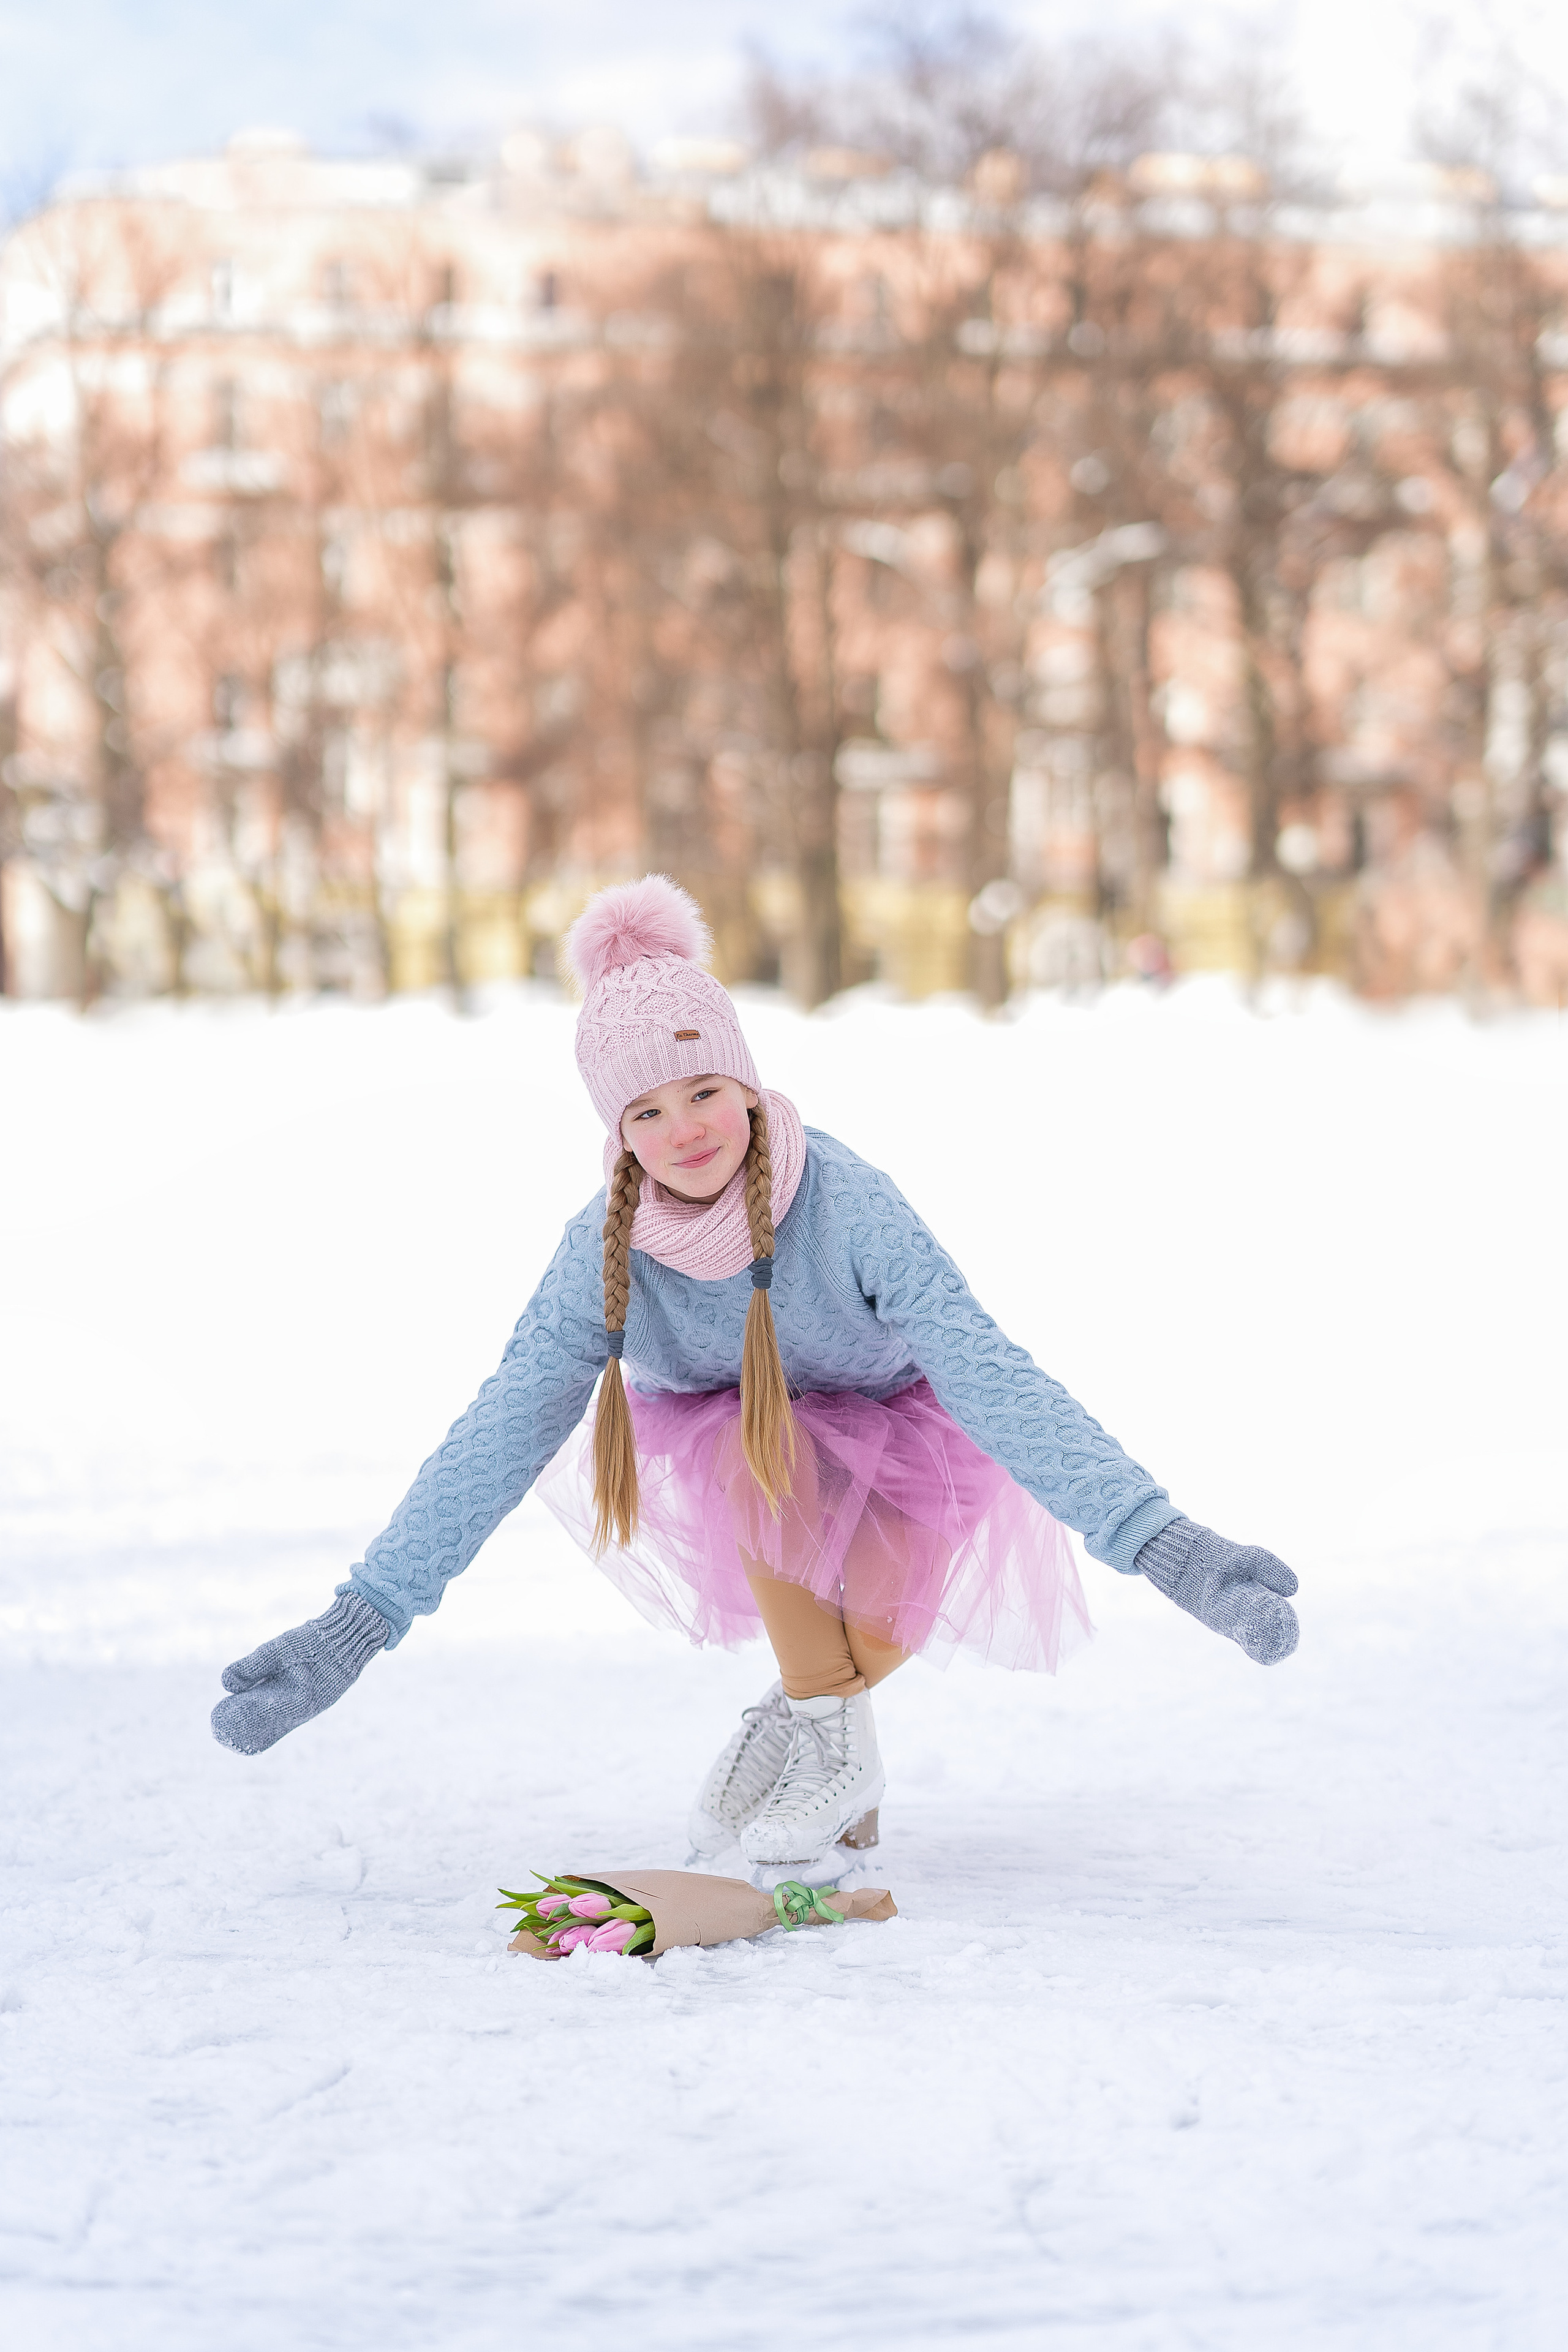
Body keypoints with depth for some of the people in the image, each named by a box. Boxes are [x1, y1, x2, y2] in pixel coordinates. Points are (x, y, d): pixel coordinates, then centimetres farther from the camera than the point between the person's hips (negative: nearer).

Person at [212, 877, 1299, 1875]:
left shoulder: (843, 1201, -32)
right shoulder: (605, 1251, -22)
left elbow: (992, 1377, -37)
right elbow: (495, 1441, -20)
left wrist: (1159, 1541, -47)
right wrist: (358, 1625, -26)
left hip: (895, 1443, -2)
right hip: (723, 1459, 2)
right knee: (761, 1448, -33)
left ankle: (819, 1709, 6)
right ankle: (834, 1749, -11)